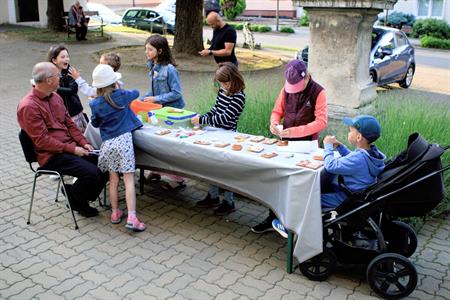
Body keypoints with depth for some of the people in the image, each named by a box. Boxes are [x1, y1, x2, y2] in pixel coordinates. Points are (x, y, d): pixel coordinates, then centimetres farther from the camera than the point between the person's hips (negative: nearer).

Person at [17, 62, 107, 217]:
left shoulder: (55, 97, 11)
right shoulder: (28, 107, -16)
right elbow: (42, 140, -19)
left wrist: (83, 143, 1)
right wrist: (72, 149, -19)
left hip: (70, 147, 8)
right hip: (52, 156, -8)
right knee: (92, 173, -25)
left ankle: (80, 198, 12)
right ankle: (75, 197, 6)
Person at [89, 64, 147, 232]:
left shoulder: (95, 104, 1)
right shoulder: (122, 96, -1)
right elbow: (136, 93, 22)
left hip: (107, 143, 2)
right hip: (124, 140, -2)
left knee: (113, 180, 14)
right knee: (129, 179, -6)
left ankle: (115, 213, 24)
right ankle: (132, 218, -12)